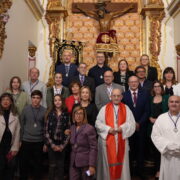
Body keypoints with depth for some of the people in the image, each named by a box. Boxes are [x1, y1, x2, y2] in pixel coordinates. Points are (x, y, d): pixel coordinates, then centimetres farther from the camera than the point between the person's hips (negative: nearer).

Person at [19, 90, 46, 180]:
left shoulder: (44, 111, -3)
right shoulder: (25, 109, -1)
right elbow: (22, 125, 3)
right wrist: (20, 139, 1)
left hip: (39, 142, 0)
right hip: (26, 141, 1)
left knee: (37, 163, 10)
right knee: (24, 163, 8)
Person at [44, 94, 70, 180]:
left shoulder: (66, 115, 1)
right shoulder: (50, 114, 0)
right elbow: (46, 131, -3)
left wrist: (63, 145, -6)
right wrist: (52, 145, -8)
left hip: (62, 145, 1)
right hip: (51, 145, 0)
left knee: (61, 166, 7)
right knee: (52, 166, 4)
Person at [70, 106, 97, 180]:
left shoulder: (89, 128, -11)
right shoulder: (72, 128, 9)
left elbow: (93, 148, -13)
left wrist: (92, 165, -16)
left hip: (85, 163, -5)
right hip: (74, 163, 5)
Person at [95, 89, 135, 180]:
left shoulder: (126, 108, 6)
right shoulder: (104, 108, 2)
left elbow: (131, 123, -2)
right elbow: (98, 123, -3)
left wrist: (122, 128, -18)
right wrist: (108, 129, -17)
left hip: (121, 140, 1)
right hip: (107, 140, -1)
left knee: (121, 161, 7)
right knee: (108, 161, 8)